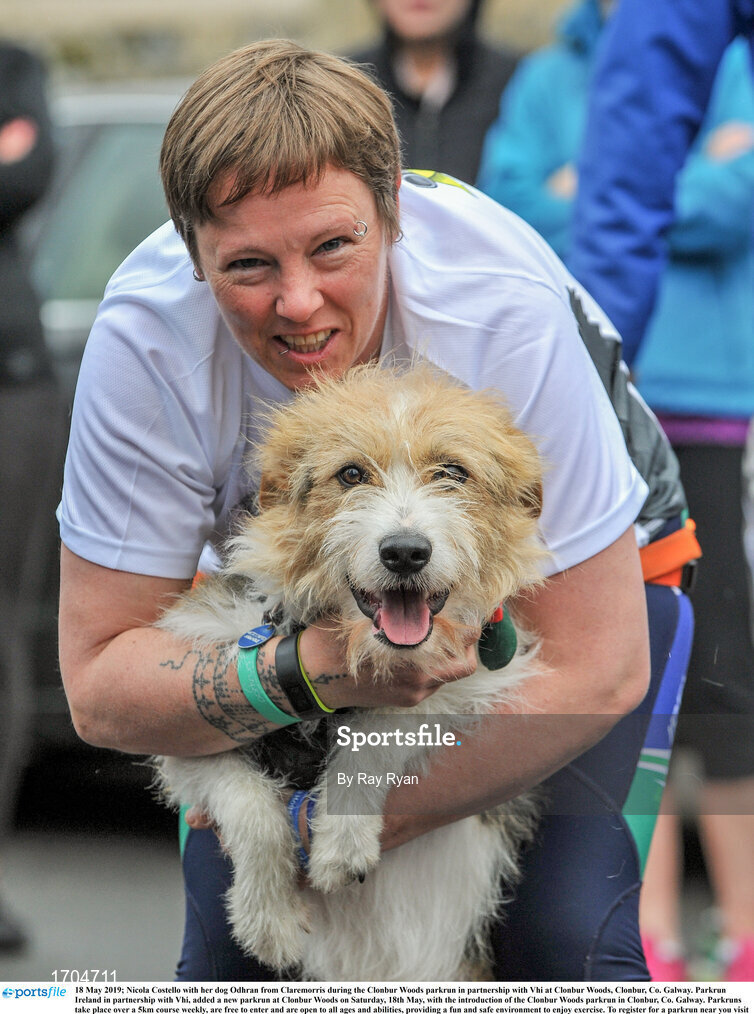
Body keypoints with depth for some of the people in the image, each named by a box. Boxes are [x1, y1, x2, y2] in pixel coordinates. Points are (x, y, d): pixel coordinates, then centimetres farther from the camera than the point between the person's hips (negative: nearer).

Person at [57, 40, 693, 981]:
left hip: (562, 566, -2)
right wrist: (316, 668, -44)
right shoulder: (146, 340, -31)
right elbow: (98, 682, -27)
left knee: (564, 930, -21)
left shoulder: (504, 312, -37)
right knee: (226, 921, -12)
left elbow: (597, 667, -30)